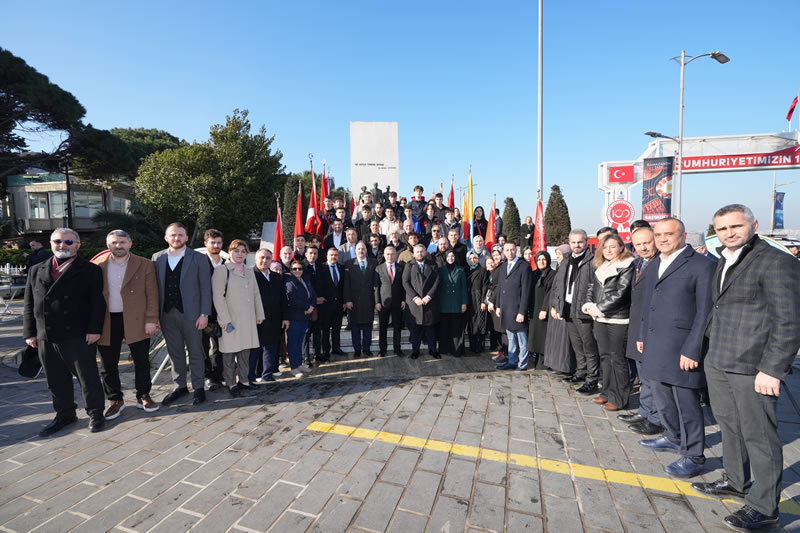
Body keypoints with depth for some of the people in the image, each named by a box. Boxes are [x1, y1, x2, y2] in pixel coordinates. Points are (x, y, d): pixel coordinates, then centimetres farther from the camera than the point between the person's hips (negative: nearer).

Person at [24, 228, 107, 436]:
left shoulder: (90, 270, -1)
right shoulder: (36, 270, 13)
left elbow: (97, 303, -6)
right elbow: (29, 304, 13)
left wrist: (94, 329, -13)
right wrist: (29, 332, 8)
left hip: (78, 336, -4)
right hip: (45, 337, 5)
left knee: (87, 377, 3)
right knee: (56, 380, 14)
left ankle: (95, 414, 17)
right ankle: (64, 415, 30)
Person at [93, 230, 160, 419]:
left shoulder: (145, 265, 0)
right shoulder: (97, 266, 5)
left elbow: (152, 294, -2)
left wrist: (151, 319, -9)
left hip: (136, 321, -1)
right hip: (106, 323, 2)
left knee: (142, 362, 7)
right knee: (108, 365, 10)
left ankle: (143, 396, 24)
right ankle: (115, 400, 26)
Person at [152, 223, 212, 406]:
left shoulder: (198, 258, -1)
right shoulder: (157, 258, 8)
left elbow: (205, 288, -3)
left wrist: (204, 314, -9)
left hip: (191, 314, -3)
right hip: (167, 314, 3)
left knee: (195, 353, 6)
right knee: (175, 353, 13)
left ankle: (198, 387, 18)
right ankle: (180, 386, 26)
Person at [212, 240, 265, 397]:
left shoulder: (250, 271, 15)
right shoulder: (222, 270, -4)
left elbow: (256, 294, 17)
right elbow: (218, 296, -11)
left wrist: (260, 314, 11)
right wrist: (225, 319, -16)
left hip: (248, 319, 6)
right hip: (230, 319, -5)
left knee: (245, 351, 11)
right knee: (229, 352, 1)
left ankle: (244, 379, 22)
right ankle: (231, 383, 13)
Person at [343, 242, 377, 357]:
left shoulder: (374, 263, 5)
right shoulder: (349, 265, 2)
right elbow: (346, 284, -2)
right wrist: (347, 300, -9)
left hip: (369, 300, 1)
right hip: (354, 301, -1)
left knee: (368, 326, 9)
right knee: (355, 327, 6)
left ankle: (366, 349, 21)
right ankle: (357, 349, 18)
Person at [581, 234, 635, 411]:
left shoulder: (627, 266, -7)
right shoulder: (600, 267, 14)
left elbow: (620, 293, -14)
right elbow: (591, 288, 14)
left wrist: (598, 308, -12)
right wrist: (589, 305, -4)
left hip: (618, 319, -7)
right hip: (600, 319, 7)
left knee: (617, 358, 0)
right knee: (605, 356, 14)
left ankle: (619, 398, 12)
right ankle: (607, 393, 25)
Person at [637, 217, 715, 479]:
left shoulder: (702, 265, -9)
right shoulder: (654, 266, 13)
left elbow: (705, 312, -12)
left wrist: (692, 350, -16)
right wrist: (642, 335, 16)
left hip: (682, 349, -7)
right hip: (655, 347, 7)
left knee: (686, 403, 3)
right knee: (662, 398, 20)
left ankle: (693, 456, 20)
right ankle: (673, 438, 40)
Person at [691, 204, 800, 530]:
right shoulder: (724, 263, 14)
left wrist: (772, 369, -17)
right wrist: (710, 349, 14)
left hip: (752, 368, -7)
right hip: (717, 363, 8)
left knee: (758, 435, 4)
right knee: (729, 426, 19)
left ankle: (763, 506, 19)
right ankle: (736, 481, 36)